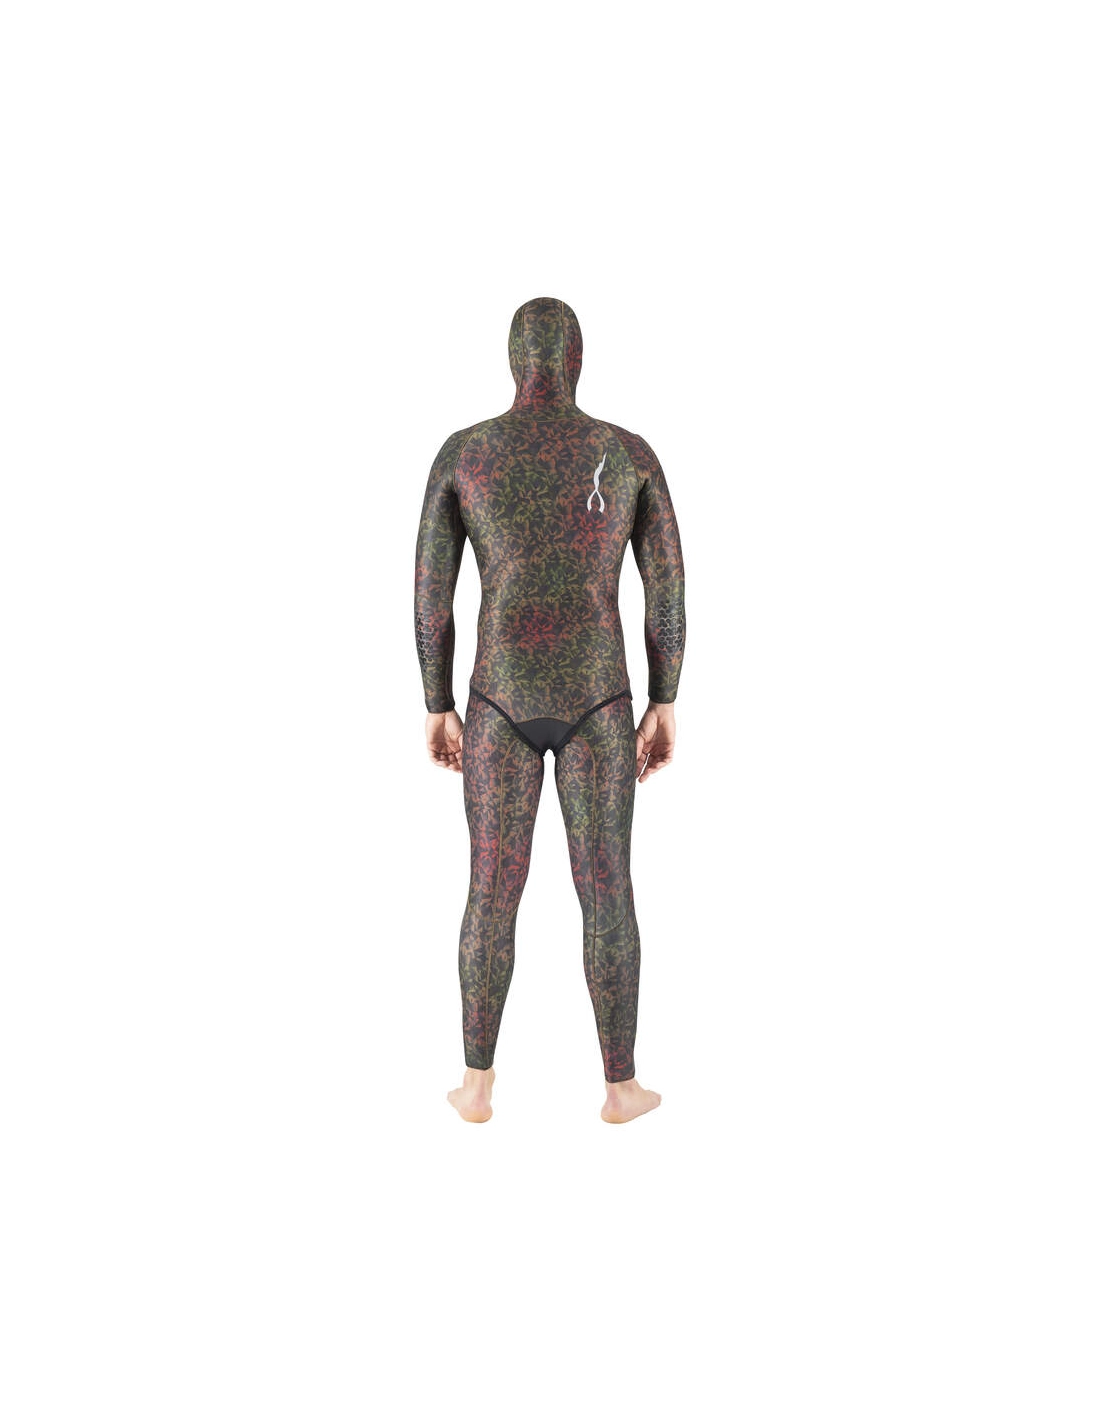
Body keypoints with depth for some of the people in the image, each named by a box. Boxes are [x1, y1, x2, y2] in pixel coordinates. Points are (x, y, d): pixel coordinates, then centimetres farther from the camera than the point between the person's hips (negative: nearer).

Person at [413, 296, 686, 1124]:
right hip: (596, 700, 0)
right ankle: (622, 1087, 18)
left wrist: (438, 708, 9)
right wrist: (664, 707, 9)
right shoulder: (631, 453, 1)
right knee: (607, 890, 9)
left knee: (493, 890, 11)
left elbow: (431, 594, 0)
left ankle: (478, 1085, 19)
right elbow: (668, 589, 1)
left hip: (502, 700, 1)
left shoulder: (461, 452, 0)